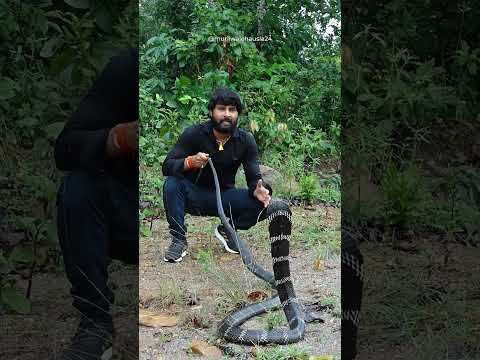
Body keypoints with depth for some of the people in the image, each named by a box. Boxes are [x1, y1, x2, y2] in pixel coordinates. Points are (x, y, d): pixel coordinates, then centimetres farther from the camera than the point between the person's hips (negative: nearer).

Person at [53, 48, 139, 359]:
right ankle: (95, 321, -12)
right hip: (128, 214, 1)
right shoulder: (128, 67, -12)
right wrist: (121, 137, -40)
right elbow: (66, 149, -19)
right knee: (78, 188, -28)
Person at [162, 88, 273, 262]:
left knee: (264, 203, -20)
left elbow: (254, 177, -9)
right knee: (172, 184, -32)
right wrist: (190, 162, -40)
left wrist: (258, 190, -34)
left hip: (224, 197, 2)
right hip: (193, 195, -2)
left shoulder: (246, 140, -9)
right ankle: (179, 241, -15)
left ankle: (227, 230, 8)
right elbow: (167, 166, -19)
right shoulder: (194, 134, -16)